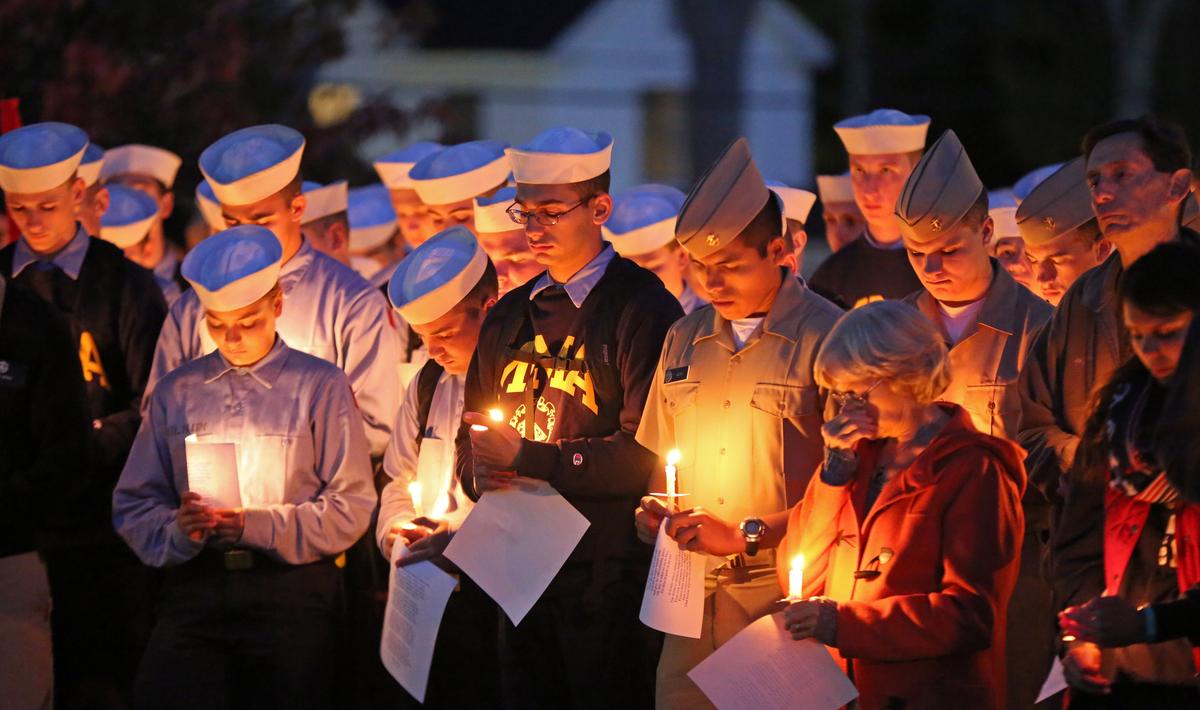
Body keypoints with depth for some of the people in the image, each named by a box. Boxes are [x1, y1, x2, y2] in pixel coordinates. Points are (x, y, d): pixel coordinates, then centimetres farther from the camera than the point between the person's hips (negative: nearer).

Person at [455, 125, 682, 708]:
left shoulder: (642, 310, -8)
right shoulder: (509, 317, 16)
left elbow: (646, 452, -17)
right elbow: (472, 442, 20)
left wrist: (532, 458, -19)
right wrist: (482, 474, -3)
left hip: (610, 578, -7)